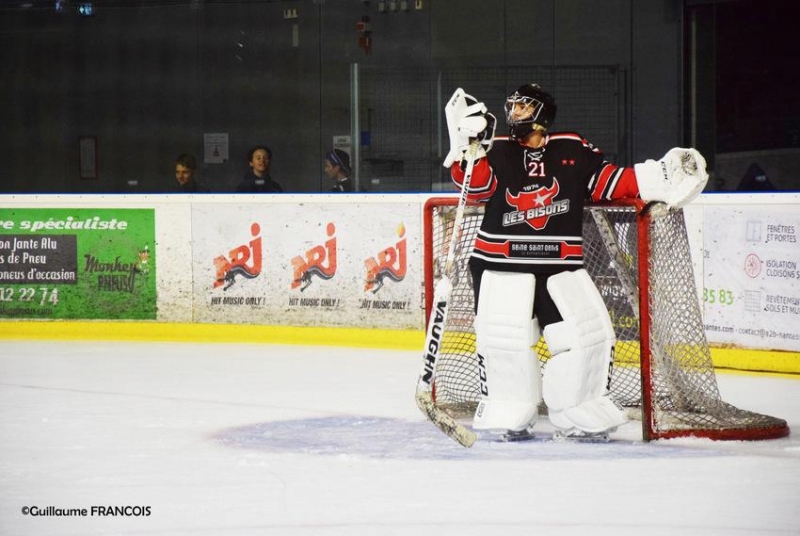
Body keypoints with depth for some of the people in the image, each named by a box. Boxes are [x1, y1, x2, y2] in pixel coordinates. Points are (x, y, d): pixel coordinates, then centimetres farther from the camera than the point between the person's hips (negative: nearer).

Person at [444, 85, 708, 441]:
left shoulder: (573, 151, 8)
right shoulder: (498, 151, 6)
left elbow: (609, 182, 7)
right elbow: (476, 186, -7)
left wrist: (655, 181, -5)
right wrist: (467, 147, -22)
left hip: (561, 266, 2)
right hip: (501, 264, -1)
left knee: (591, 334, -6)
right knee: (501, 337, -14)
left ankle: (580, 414, 8)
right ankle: (506, 414, 4)